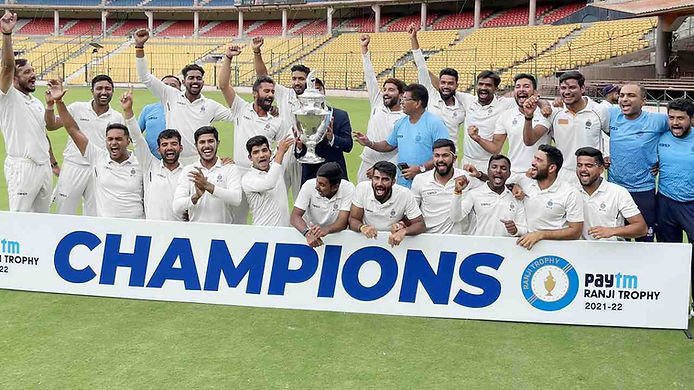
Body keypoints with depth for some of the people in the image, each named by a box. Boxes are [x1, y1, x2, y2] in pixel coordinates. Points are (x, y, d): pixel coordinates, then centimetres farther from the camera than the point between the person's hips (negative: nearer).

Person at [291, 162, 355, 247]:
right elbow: (295, 216, -22)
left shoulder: (348, 189, -22)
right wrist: (307, 233, -43)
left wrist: (325, 230, -48)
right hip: (311, 231, 2)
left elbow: (343, 222, -26)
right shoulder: (309, 185, -20)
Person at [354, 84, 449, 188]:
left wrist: (420, 169, -18)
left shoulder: (435, 123, -8)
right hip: (402, 183, 6)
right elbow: (389, 145, 27)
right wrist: (370, 144, 10)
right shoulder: (400, 123, 14)